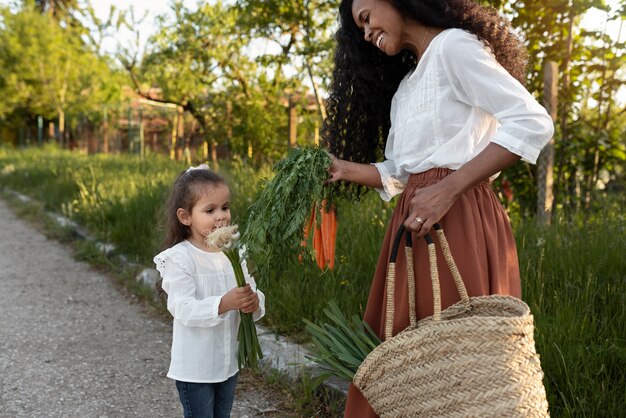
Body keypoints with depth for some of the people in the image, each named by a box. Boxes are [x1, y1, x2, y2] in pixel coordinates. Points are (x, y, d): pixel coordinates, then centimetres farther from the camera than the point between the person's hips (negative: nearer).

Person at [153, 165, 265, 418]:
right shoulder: (180, 258, -17)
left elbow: (253, 293, 3)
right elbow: (183, 309, -24)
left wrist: (253, 303, -21)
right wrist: (224, 303, -37)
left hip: (228, 362, 6)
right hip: (194, 366, -6)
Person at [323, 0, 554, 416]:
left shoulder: (453, 45, -6)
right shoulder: (407, 82, 22)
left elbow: (534, 123, -17)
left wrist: (448, 189, -21)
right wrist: (341, 169, 5)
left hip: (458, 221, -9)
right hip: (416, 224, 9)